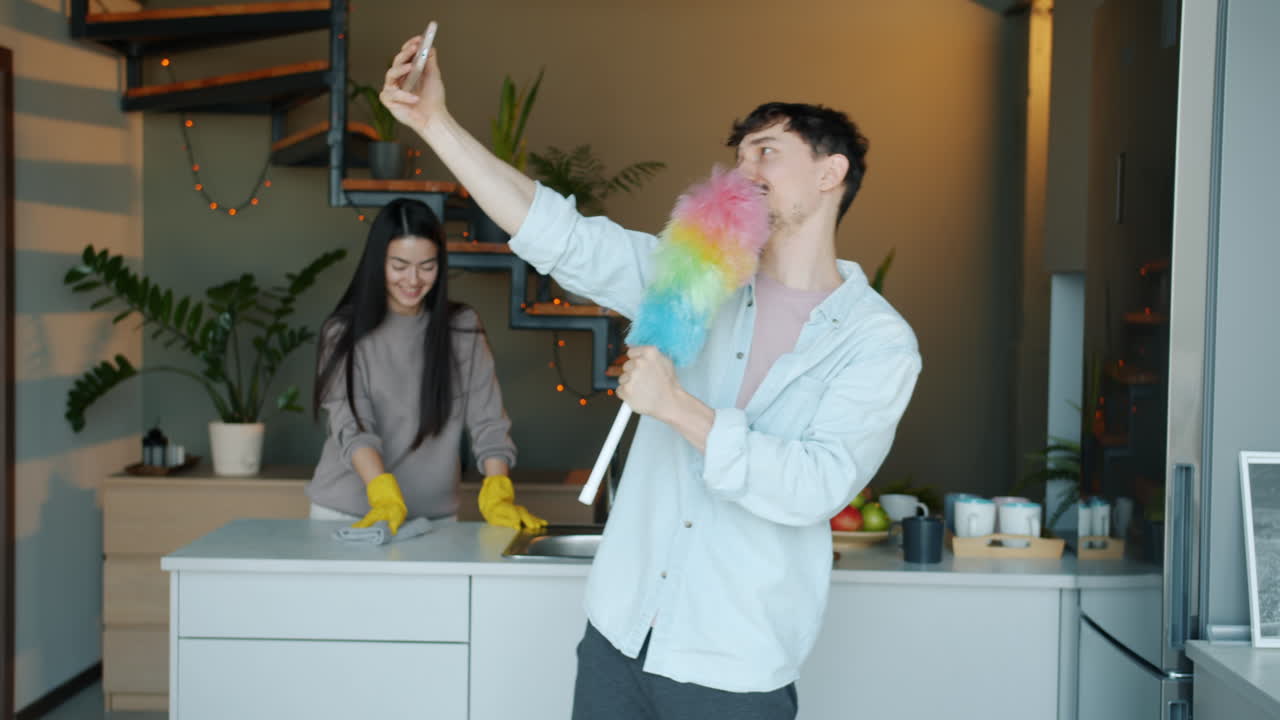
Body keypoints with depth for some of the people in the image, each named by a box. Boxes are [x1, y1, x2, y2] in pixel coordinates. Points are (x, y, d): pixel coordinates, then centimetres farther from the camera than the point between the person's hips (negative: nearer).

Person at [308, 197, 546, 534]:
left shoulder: (462, 328, 0)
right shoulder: (345, 332, -4)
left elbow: (487, 421, -4)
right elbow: (352, 426, -15)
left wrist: (498, 497, -18)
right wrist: (386, 499, -29)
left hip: (434, 513, 1)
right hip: (347, 512, -1)